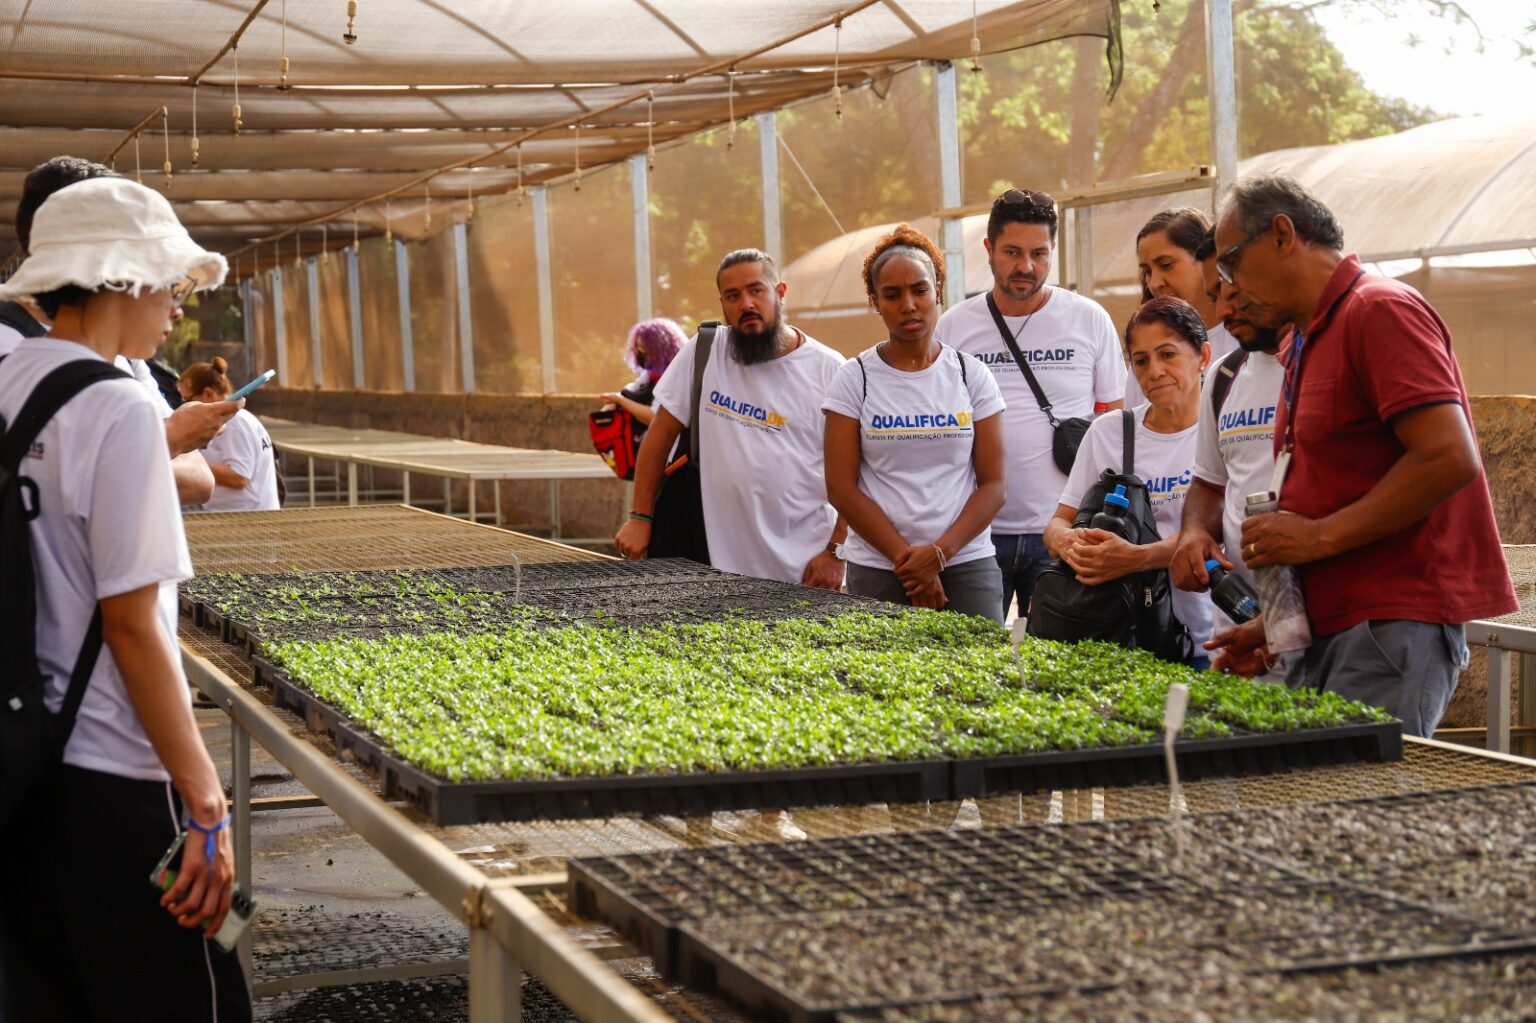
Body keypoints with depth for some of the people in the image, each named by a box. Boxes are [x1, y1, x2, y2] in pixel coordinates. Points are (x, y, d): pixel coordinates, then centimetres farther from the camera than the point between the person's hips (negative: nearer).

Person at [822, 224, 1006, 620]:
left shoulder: (972, 376, 6)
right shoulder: (855, 379, 3)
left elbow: (992, 484, 2)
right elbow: (841, 487, -2)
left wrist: (940, 553, -11)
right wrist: (905, 559, -10)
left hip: (968, 562, 1)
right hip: (878, 569, -1)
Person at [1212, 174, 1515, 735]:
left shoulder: (1379, 309, -8)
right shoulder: (1307, 343, 22)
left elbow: (1450, 457, -19)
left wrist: (1320, 536, -14)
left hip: (1393, 625, -9)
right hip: (1332, 626, 9)